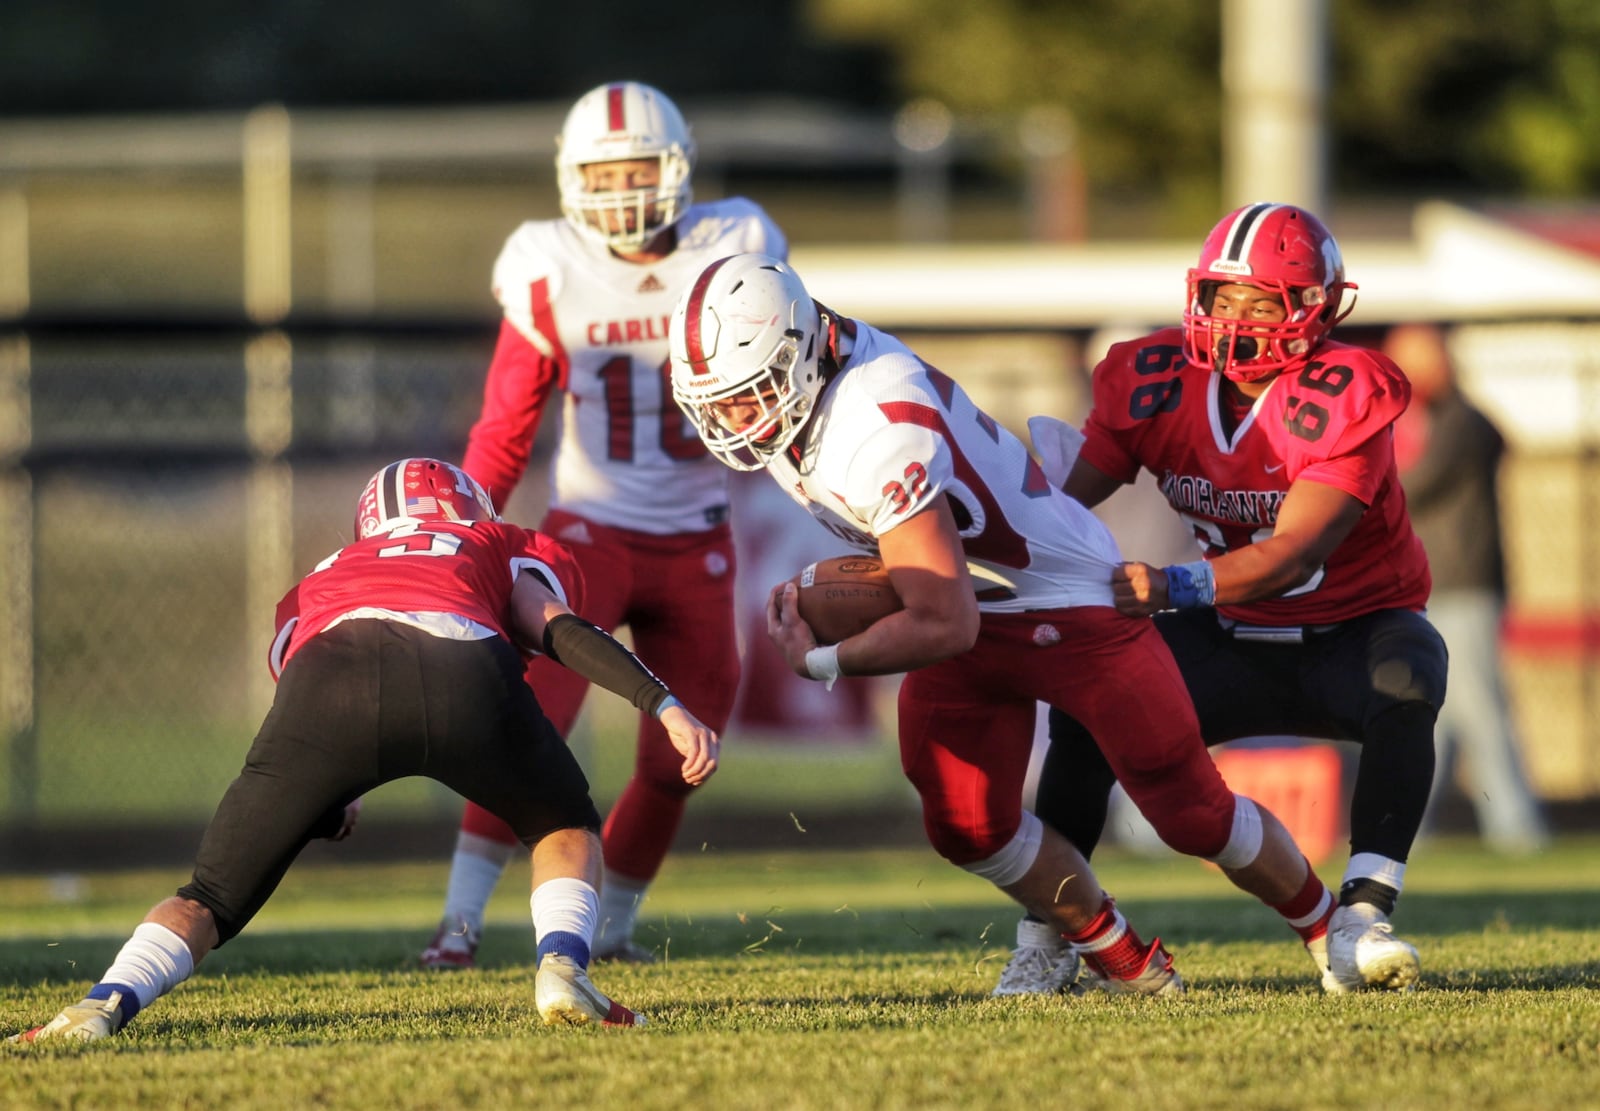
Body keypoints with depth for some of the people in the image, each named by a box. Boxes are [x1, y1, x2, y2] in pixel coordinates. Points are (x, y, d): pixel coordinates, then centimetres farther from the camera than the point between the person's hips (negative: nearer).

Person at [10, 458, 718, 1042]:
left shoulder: (321, 581, 41)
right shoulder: (501, 550, 38)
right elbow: (561, 632, 18)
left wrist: (332, 806, 39)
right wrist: (666, 708, 12)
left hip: (331, 673, 1)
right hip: (465, 675, -1)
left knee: (213, 895, 15)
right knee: (566, 830, 28)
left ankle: (107, 1004, -10)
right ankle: (562, 969, 2)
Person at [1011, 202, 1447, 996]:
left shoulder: (1343, 399, -24)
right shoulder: (1154, 384, -9)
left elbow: (1293, 554, -34)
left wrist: (1174, 587, -50)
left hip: (1352, 630, -3)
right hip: (1234, 644, 3)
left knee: (1404, 689, -38)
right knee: (1087, 709, -21)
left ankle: (1360, 922, -39)